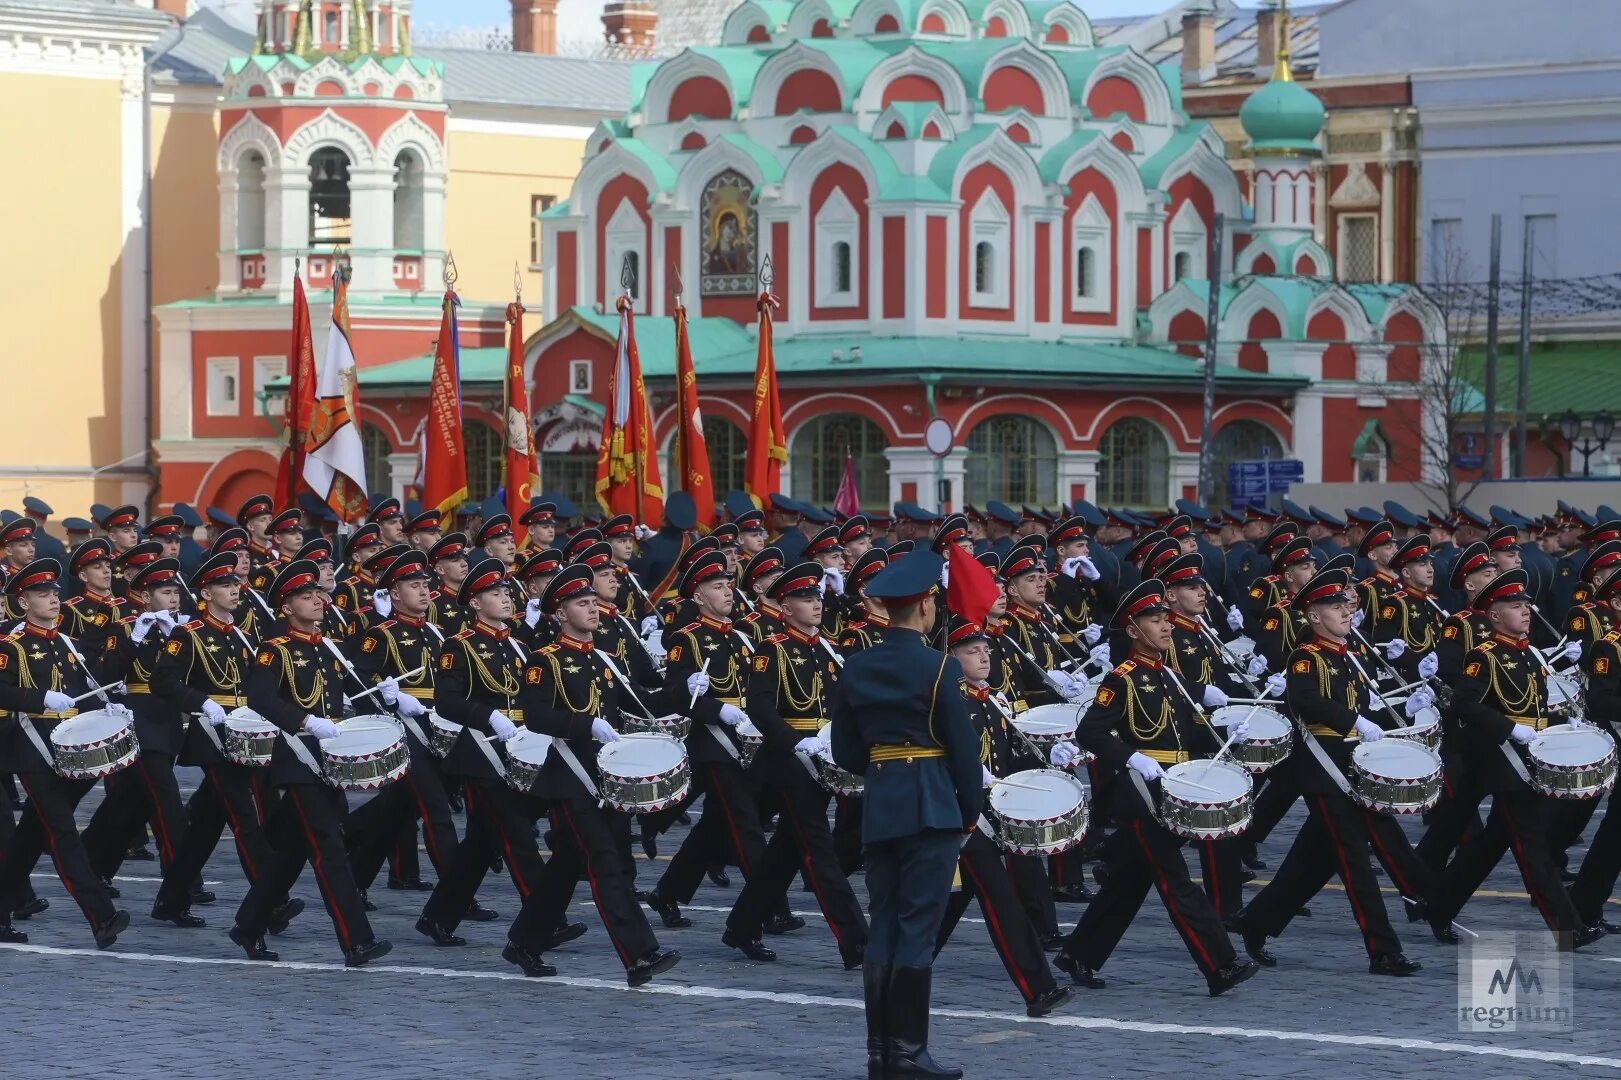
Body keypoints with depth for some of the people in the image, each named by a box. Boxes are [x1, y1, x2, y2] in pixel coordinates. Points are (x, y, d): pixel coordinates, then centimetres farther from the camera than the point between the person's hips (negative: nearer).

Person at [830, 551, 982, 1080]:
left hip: (878, 807, 5)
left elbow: (845, 751, 9)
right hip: (932, 807, -5)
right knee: (918, 929, -4)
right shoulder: (939, 668, -11)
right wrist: (971, 810, 4)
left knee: (882, 927, 9)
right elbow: (963, 745, -8)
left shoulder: (856, 668, 5)